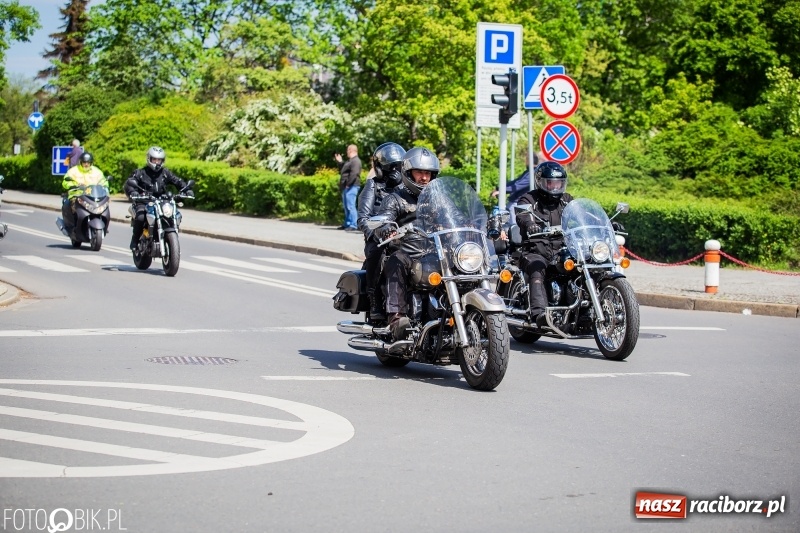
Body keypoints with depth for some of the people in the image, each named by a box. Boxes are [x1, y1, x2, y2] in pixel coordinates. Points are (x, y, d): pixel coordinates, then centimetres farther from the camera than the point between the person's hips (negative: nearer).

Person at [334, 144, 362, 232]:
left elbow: (354, 173, -25)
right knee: (346, 206, 15)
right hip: (346, 187, 11)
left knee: (350, 206, -15)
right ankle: (347, 224, 22)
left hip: (351, 187, -11)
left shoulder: (355, 161, -13)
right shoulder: (349, 161, 22)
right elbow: (343, 171, 33)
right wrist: (339, 162, 26)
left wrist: (348, 184, -25)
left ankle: (354, 225, -18)